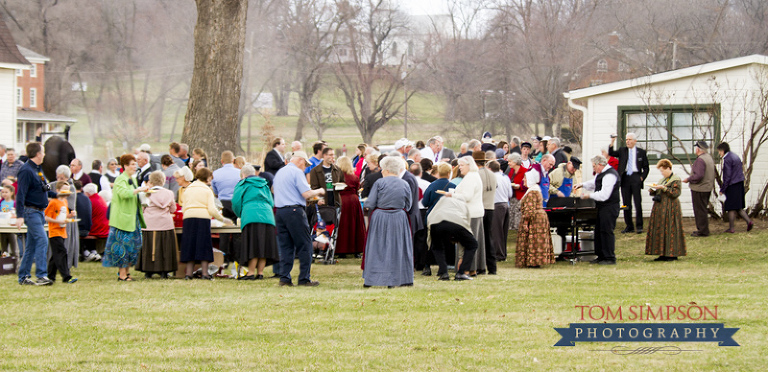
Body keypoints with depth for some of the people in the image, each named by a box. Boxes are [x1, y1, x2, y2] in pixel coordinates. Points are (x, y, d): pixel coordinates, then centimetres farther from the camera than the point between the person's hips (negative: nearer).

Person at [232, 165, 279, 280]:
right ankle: (260, 272, 2)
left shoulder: (242, 184, 10)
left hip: (251, 217, -5)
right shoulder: (264, 185, 24)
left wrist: (240, 215, 21)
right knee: (263, 246, 4)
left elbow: (236, 202, 4)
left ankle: (251, 273, -11)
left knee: (253, 247, -8)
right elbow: (271, 202, 23)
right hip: (267, 216, 5)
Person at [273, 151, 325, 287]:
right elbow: (306, 193, -15)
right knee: (304, 245, -1)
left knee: (285, 246, 9)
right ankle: (304, 278, -3)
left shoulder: (279, 173, 18)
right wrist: (319, 191, 4)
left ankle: (284, 278, 3)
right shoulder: (297, 172, -7)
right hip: (294, 211, -8)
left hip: (279, 212, 8)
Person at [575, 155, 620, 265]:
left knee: (606, 231, -9)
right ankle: (601, 256, 20)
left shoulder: (610, 175, -20)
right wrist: (582, 185, 19)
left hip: (609, 208, -11)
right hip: (602, 207, 11)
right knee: (598, 231, 13)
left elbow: (604, 195, -25)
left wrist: (589, 196, -17)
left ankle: (610, 258, -5)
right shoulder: (602, 173, 13)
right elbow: (594, 184, 32)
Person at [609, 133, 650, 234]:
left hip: (636, 178, -2)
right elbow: (611, 153, 0)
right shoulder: (622, 150, 13)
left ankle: (639, 226, 1)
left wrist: (642, 177, -3)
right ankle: (629, 226, 9)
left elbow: (646, 168, 10)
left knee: (638, 203, -5)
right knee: (626, 203, 3)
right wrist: (612, 143, -14)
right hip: (625, 178, 2)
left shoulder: (641, 152, 8)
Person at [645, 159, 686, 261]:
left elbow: (675, 193, -17)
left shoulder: (676, 180, -6)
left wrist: (663, 188, -20)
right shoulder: (663, 179, 19)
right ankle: (663, 254, 9)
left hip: (670, 208, -8)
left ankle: (673, 254, -4)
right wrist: (653, 190, 3)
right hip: (660, 208, 8)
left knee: (670, 230, -8)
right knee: (660, 230, 5)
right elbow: (657, 193, 24)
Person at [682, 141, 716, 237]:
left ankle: (703, 231, 1)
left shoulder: (700, 160, -21)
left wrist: (688, 179, -13)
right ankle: (703, 229, 24)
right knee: (703, 210, 17)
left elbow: (698, 176, -27)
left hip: (699, 189, -10)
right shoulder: (709, 157, 11)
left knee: (700, 210, -3)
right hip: (708, 188, 10)